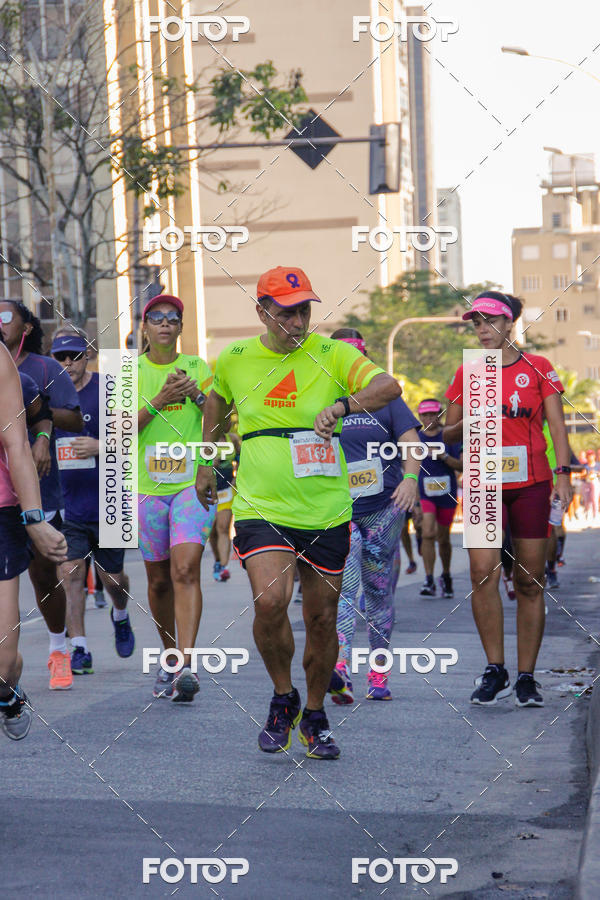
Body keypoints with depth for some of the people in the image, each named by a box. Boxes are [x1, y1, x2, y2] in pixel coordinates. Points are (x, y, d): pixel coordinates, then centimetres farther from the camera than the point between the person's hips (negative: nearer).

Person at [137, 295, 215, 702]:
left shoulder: (198, 367, 7)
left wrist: (197, 396, -10)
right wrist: (158, 400, -17)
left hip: (193, 481, -1)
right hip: (148, 486, 1)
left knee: (186, 569, -17)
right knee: (159, 579, 8)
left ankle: (188, 664, -23)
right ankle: (170, 656, 28)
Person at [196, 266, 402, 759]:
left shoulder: (331, 355, -4)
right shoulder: (234, 360, 2)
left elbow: (389, 386, -20)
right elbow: (217, 403, 24)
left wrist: (343, 404, -38)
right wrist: (206, 466, 30)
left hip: (326, 511, 0)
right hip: (261, 509, 0)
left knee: (322, 619, 8)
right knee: (270, 603, -22)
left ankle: (315, 717, 31)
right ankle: (282, 697, 5)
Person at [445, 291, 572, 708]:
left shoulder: (538, 368, 3)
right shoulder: (467, 373, 7)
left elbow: (557, 424, 1)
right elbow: (448, 432, 13)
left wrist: (563, 474, -11)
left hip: (531, 485, 0)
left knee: (530, 582, 2)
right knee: (483, 572, -16)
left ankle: (527, 678, 11)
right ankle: (495, 671, -7)